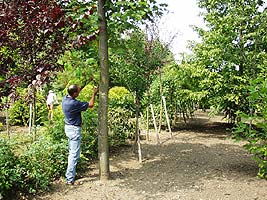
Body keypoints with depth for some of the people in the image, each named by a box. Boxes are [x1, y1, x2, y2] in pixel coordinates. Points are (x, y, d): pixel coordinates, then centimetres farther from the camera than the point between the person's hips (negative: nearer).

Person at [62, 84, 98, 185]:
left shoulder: (65, 98, -1)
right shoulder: (74, 104, -26)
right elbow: (90, 105, -15)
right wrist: (94, 94, -3)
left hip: (68, 127, 10)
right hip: (74, 129, -10)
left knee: (72, 153, 19)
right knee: (74, 155, -3)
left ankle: (71, 173, 29)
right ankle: (70, 179, 0)